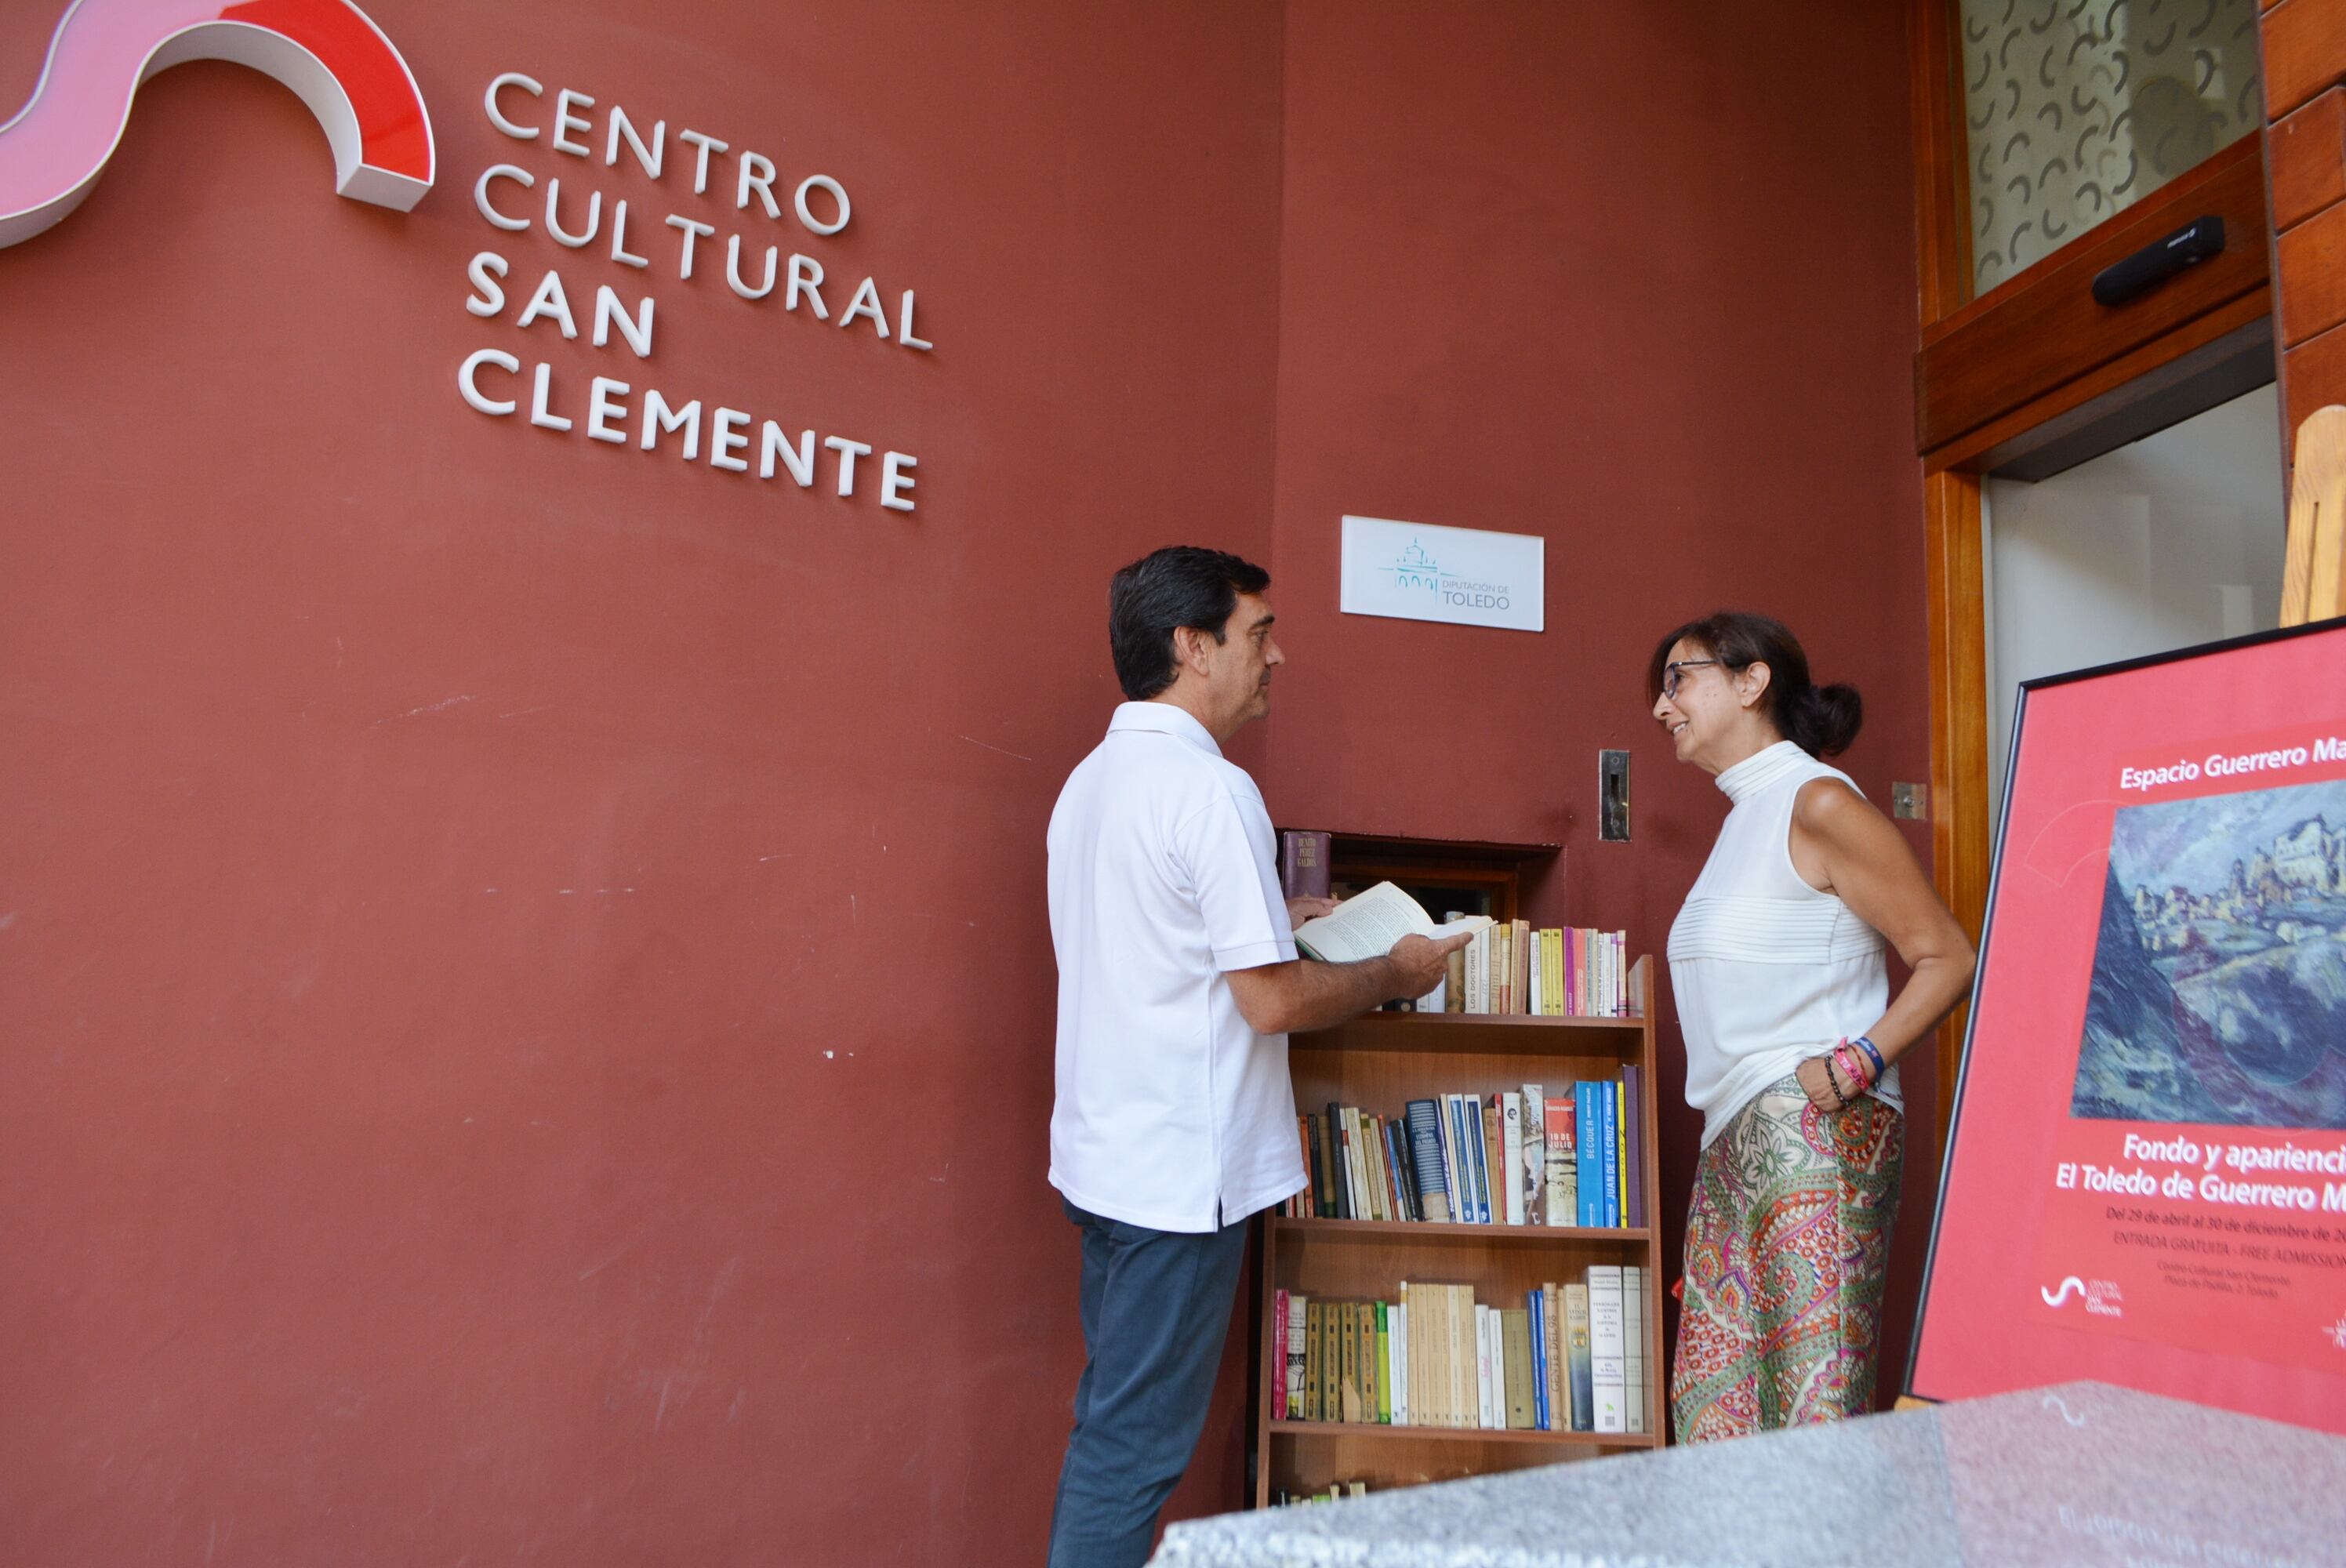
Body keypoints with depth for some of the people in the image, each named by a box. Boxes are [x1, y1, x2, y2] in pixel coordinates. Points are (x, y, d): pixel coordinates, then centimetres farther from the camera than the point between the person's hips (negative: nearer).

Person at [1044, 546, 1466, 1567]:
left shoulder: (1092, 779, 10)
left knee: (1111, 1423, 20)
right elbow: (1272, 1000, -19)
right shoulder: (1210, 788, -19)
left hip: (1101, 1157, 9)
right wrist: (1395, 974, -4)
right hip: (1180, 1172, -9)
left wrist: (1275, 922, 18)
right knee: (1135, 1447, 3)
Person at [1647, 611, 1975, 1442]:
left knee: (1813, 1406, -7)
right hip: (1734, 1140, 9)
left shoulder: (1817, 802, -8)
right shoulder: (1744, 816, 19)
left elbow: (1948, 958, -9)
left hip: (1815, 1131, -9)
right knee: (1711, 1406, 8)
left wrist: (1854, 1065, -19)